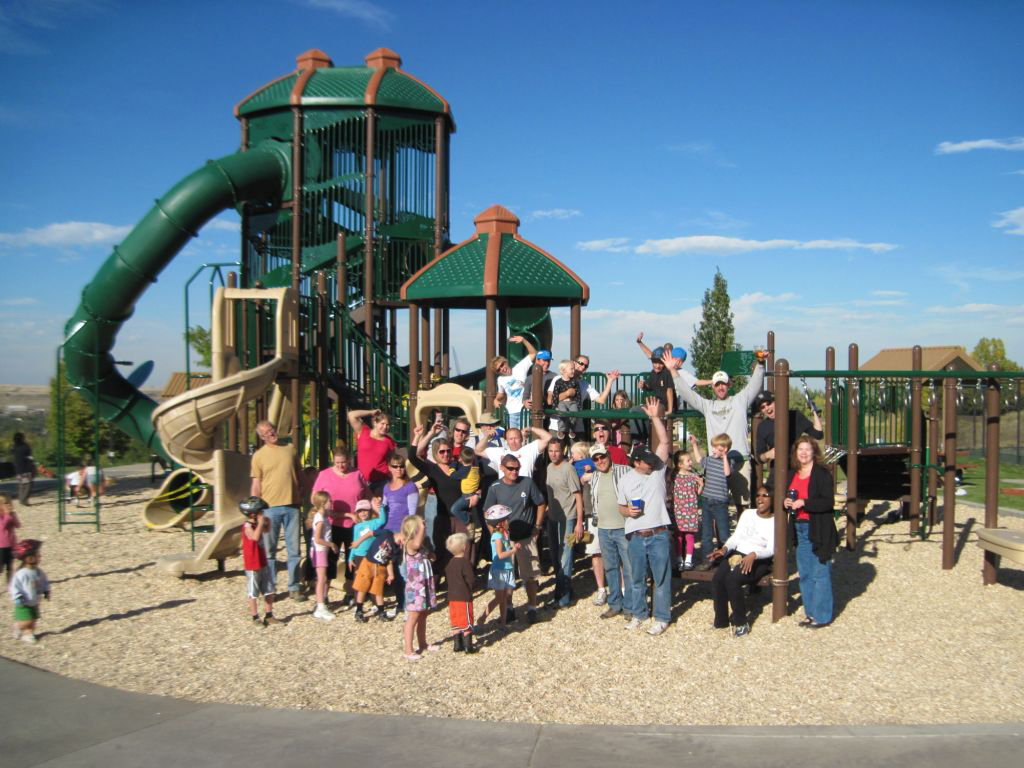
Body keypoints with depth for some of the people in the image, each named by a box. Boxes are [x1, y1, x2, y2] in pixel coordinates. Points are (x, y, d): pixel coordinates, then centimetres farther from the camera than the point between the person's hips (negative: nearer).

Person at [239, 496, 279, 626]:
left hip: (263, 563, 9)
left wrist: (266, 523, 9)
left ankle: (269, 615, 26)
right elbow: (255, 537, -40)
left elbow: (265, 531, 28)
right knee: (253, 593, 4)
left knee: (269, 591, 15)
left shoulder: (256, 524, 7)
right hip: (252, 566, -9)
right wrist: (260, 523, -33)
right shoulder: (248, 526, -20)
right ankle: (255, 617, 15)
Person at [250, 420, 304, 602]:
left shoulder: (290, 449, 8)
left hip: (292, 506, 2)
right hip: (270, 507, -2)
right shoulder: (259, 456, 1)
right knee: (269, 550, 4)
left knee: (294, 549, 6)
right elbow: (256, 485, 1)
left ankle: (294, 588, 15)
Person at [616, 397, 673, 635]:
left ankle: (662, 617, 12)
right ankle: (638, 614, 27)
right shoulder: (626, 480, 6)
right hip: (635, 537, 2)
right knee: (637, 579, 13)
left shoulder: (658, 470, 1)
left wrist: (655, 417, -14)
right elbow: (621, 507, 14)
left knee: (661, 578, 2)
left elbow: (665, 442, -9)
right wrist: (627, 511, -10)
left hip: (658, 535, -2)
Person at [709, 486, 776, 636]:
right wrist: (725, 548, -7)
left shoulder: (775, 521, 1)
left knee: (732, 579, -31)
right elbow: (736, 536, 13)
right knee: (717, 579, -23)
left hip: (759, 561, -5)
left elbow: (771, 549, -11)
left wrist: (753, 555, -29)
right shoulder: (747, 513, 16)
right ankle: (720, 621, -8)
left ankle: (741, 622, -17)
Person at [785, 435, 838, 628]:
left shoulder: (822, 474, -9)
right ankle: (810, 613, 23)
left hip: (818, 530, -7)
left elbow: (828, 502, -16)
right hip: (799, 529, 7)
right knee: (804, 574, 12)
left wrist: (804, 503, -23)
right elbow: (788, 497, 24)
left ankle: (822, 616, 6)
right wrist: (786, 502, 1)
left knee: (820, 573, -3)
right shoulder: (792, 474, 12)